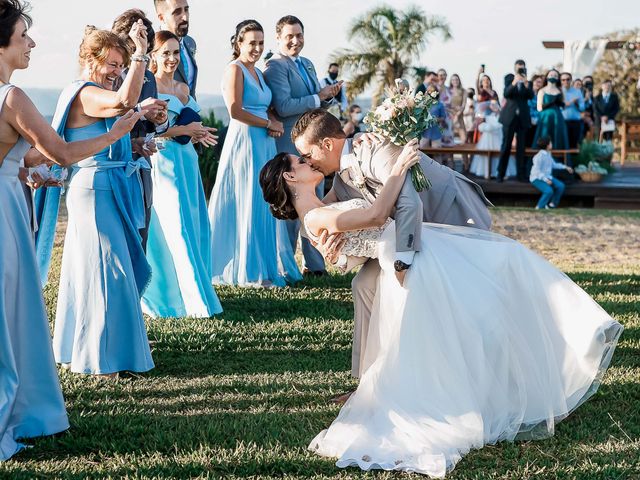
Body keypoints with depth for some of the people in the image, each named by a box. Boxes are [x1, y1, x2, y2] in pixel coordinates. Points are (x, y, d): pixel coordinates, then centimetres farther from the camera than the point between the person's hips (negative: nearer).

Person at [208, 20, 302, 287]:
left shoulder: (257, 72, 18)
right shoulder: (235, 69, -7)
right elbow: (236, 111, -17)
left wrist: (275, 123, 0)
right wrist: (269, 124, -9)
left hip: (264, 145, 8)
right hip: (244, 142, -8)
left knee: (265, 205, 10)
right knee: (249, 206, -5)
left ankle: (268, 265, 17)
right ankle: (250, 272, 0)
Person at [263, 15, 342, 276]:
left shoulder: (308, 64, 17)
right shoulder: (276, 66, -11)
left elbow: (319, 104, 20)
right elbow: (283, 107, -21)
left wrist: (329, 96, -2)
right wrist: (318, 97, -17)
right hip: (290, 147, -8)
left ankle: (315, 264, 20)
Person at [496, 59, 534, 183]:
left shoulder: (527, 81, 8)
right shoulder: (509, 78, 3)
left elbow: (531, 96, -5)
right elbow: (506, 94, -10)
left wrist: (526, 84, -18)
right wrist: (514, 83, -25)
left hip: (523, 117, 2)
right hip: (510, 116, -2)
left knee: (521, 147, 3)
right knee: (506, 146, -1)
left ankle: (521, 175, 5)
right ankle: (500, 174, 4)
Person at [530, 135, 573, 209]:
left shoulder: (548, 154, 8)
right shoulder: (539, 156, -19)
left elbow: (554, 165, 23)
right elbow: (537, 171, -23)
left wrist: (565, 167, 20)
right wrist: (546, 180, -29)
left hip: (547, 177, 9)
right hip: (537, 178, -9)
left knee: (561, 186, -9)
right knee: (549, 191, -30)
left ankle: (552, 204, 6)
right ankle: (539, 208, -12)